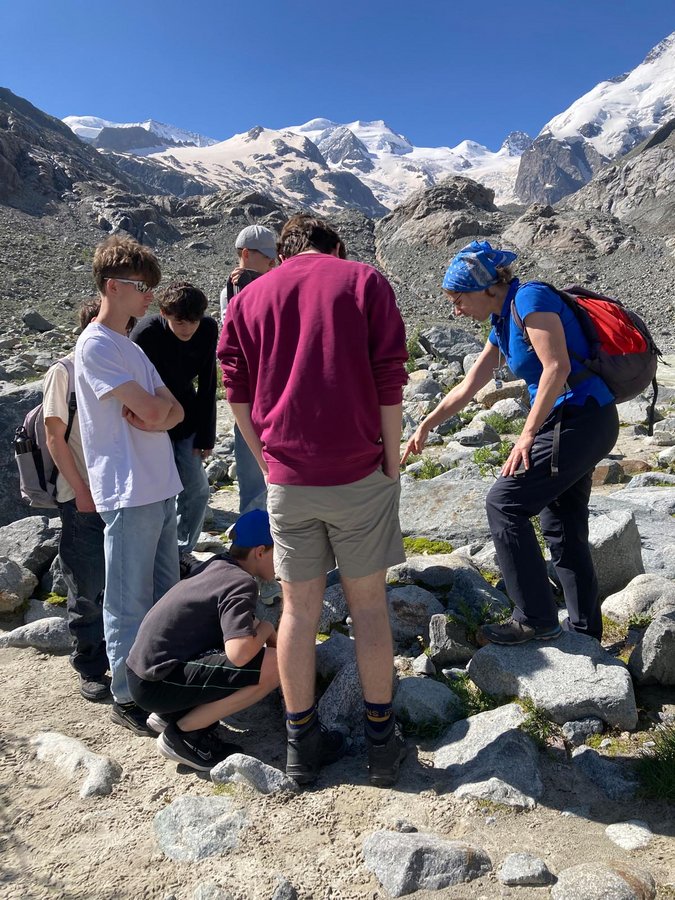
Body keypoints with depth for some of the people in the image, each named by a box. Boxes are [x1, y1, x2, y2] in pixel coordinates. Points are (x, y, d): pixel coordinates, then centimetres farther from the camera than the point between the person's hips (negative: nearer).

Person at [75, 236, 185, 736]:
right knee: (130, 602, 2)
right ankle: (127, 699, 16)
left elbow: (174, 412, 10)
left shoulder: (131, 348, 16)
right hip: (129, 492, -9)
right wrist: (162, 403, 2)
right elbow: (151, 409, -19)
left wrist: (154, 413, -10)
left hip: (161, 487, 9)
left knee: (165, 593, 17)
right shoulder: (96, 346, -12)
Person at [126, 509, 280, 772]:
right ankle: (183, 733, -6)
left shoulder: (219, 565, 9)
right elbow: (239, 654, -30)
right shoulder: (241, 583, -17)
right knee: (275, 665, -19)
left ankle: (173, 711, 14)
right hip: (156, 683, -9)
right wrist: (265, 629, -9)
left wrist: (265, 634, 13)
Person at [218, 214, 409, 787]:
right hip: (359, 474, -2)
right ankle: (381, 738, 24)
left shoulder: (247, 299, 10)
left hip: (287, 479, 2)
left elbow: (239, 396, 5)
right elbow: (389, 383, -5)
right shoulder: (365, 281, 2)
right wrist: (392, 465, 1)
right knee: (368, 604, 11)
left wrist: (270, 464, 11)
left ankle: (303, 742, 25)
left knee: (300, 609, 12)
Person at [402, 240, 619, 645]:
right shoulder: (504, 323, 15)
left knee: (506, 502, -7)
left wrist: (527, 436, -21)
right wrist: (426, 427, 24)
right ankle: (586, 628, 27)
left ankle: (535, 620, 2)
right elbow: (468, 386, 21)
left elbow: (557, 367, -23)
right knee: (563, 525, 14)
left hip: (580, 421, -10)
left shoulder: (530, 298, -13)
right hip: (578, 424, 10)